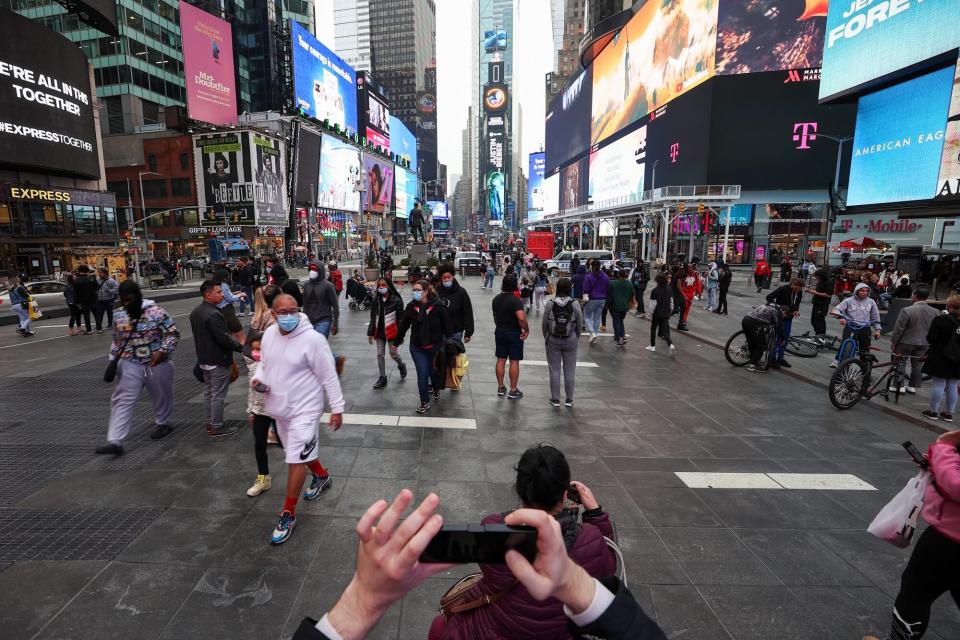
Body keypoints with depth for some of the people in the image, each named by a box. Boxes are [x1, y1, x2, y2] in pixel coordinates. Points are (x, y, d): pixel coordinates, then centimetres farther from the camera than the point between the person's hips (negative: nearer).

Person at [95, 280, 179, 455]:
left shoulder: (156, 311, -13)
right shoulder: (118, 315, 3)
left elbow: (173, 333, -11)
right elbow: (117, 340, 16)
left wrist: (162, 351, -23)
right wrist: (113, 360, 11)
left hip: (157, 363, -3)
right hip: (130, 364, 3)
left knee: (161, 395, 14)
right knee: (122, 400, -2)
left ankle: (163, 423, 38)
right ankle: (114, 441, -2)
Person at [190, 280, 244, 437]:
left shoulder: (196, 312, 8)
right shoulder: (213, 314, -24)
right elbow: (224, 339, -25)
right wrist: (241, 347, -14)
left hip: (203, 359, 10)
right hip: (218, 361, -10)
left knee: (208, 392, 19)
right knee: (218, 395, 1)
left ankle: (209, 423, 30)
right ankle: (217, 427, 10)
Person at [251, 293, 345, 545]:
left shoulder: (312, 339, -23)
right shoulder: (269, 334, -2)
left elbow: (329, 376, -17)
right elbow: (264, 363, 14)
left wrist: (337, 409, -14)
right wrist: (258, 379, -8)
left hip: (304, 408, -7)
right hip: (279, 408, 7)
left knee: (296, 460, -3)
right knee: (301, 451, 25)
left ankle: (288, 515, 15)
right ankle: (322, 476, 52)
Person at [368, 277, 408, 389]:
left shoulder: (396, 300, -13)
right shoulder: (376, 299, 2)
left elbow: (400, 318, -11)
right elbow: (373, 317, 9)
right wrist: (370, 333, 7)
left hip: (391, 332, -5)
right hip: (379, 332, 5)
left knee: (393, 354, 5)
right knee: (380, 355, 9)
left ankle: (401, 365, 38)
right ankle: (382, 378, 22)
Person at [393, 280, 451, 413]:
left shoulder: (438, 306, -16)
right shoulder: (411, 307, -5)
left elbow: (447, 327, -12)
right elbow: (403, 326, 4)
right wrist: (396, 342, 11)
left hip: (435, 346, -1)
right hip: (417, 347, 2)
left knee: (434, 371, 16)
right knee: (422, 373, -1)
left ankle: (436, 389, 49)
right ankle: (424, 401, 14)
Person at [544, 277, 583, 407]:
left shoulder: (550, 304, -9)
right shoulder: (575, 304, -10)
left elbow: (544, 324, -3)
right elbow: (580, 326, -3)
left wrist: (546, 338, 13)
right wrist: (576, 339, 13)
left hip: (552, 341, 0)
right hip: (571, 341, 0)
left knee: (554, 371, 8)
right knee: (570, 371, 10)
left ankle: (555, 399, 16)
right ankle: (569, 399, 19)